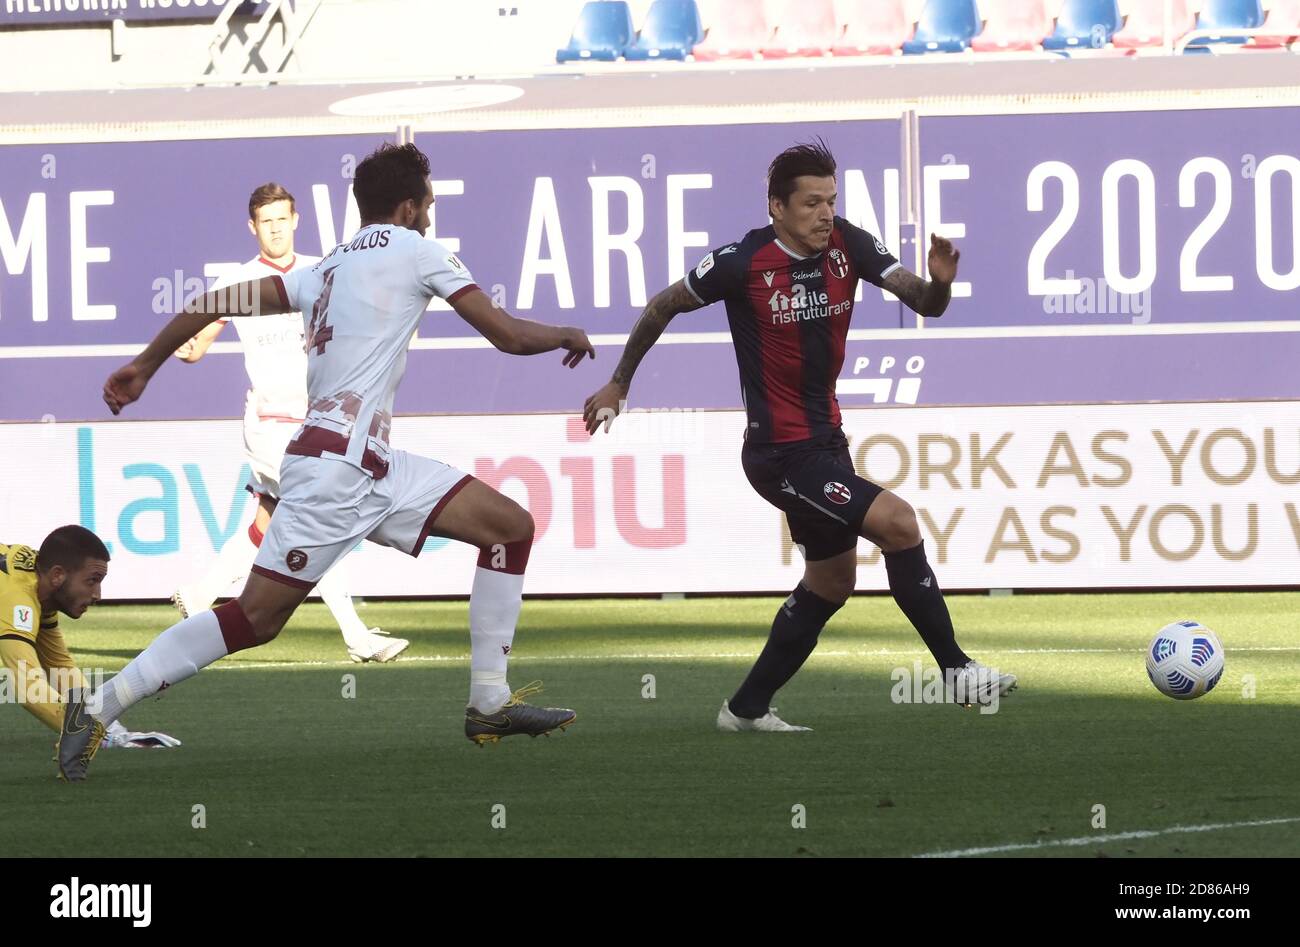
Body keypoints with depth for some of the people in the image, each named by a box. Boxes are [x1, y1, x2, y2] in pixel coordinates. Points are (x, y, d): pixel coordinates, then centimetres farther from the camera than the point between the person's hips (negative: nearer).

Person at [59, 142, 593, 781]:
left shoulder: (330, 269, 23)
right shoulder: (415, 250, 1)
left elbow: (222, 301, 17)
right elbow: (507, 334, 2)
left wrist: (146, 364, 24)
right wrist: (567, 335, 21)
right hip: (336, 462, -9)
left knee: (511, 525, 7)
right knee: (256, 618, -11)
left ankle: (491, 704, 7)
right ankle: (98, 710, -9)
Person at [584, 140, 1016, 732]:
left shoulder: (847, 246, -4)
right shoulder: (743, 263, -16)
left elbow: (924, 303, -8)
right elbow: (664, 307, -1)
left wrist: (939, 282, -32)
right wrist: (618, 384, 8)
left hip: (825, 439, 8)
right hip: (780, 453, -8)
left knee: (831, 581, 18)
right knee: (896, 521, -21)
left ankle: (747, 708, 30)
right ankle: (955, 671, -13)